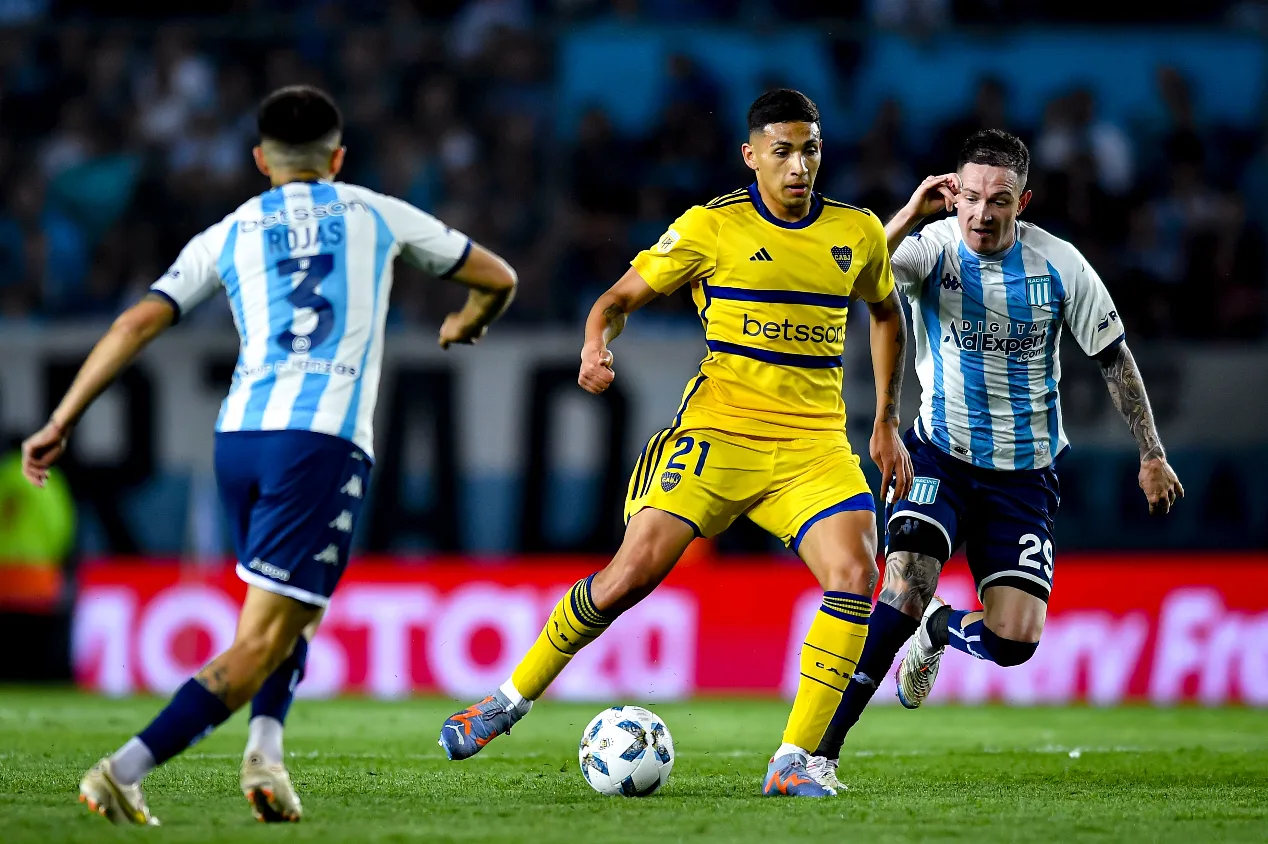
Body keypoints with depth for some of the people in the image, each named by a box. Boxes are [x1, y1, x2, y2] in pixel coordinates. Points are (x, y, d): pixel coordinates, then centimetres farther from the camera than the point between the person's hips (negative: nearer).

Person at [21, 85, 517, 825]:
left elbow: (138, 324, 7)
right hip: (325, 440, -4)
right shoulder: (376, 215, 16)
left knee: (293, 606, 27)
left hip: (238, 436, 4)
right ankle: (125, 771, -19)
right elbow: (498, 277, 25)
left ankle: (267, 747, 5)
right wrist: (469, 324, 48)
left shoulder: (226, 237, 17)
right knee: (262, 643, -5)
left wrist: (62, 423, 8)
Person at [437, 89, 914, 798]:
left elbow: (887, 314, 26)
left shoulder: (858, 233, 7)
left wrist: (887, 421, 21)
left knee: (856, 575, -21)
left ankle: (792, 762, -14)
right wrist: (597, 347, -17)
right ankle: (511, 699, 10)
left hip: (814, 446, 3)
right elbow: (622, 297, 4)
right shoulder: (712, 227, -3)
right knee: (634, 572, -13)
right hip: (718, 431, -2)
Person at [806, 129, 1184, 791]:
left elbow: (1114, 358, 5)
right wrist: (912, 213, -36)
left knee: (1014, 640, -9)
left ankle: (940, 630, 28)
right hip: (940, 456, -2)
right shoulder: (932, 246, -11)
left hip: (1025, 474, 2)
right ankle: (821, 748, -17)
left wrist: (1151, 455, 7)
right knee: (905, 590, -25)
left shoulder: (1059, 265, -7)